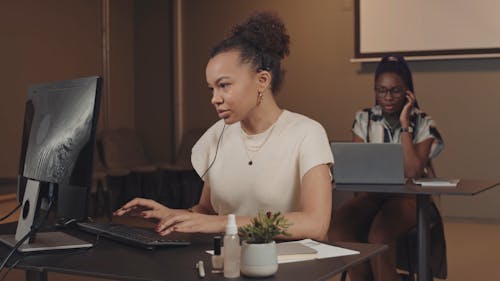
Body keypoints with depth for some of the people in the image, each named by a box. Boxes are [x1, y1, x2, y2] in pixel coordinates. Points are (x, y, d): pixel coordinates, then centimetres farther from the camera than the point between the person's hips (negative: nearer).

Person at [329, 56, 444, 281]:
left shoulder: (423, 124, 0)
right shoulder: (364, 119, 9)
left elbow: (413, 173, -13)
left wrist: (404, 125, -12)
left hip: (408, 196, -3)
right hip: (371, 193, 3)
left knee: (379, 235, -36)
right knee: (338, 227, -30)